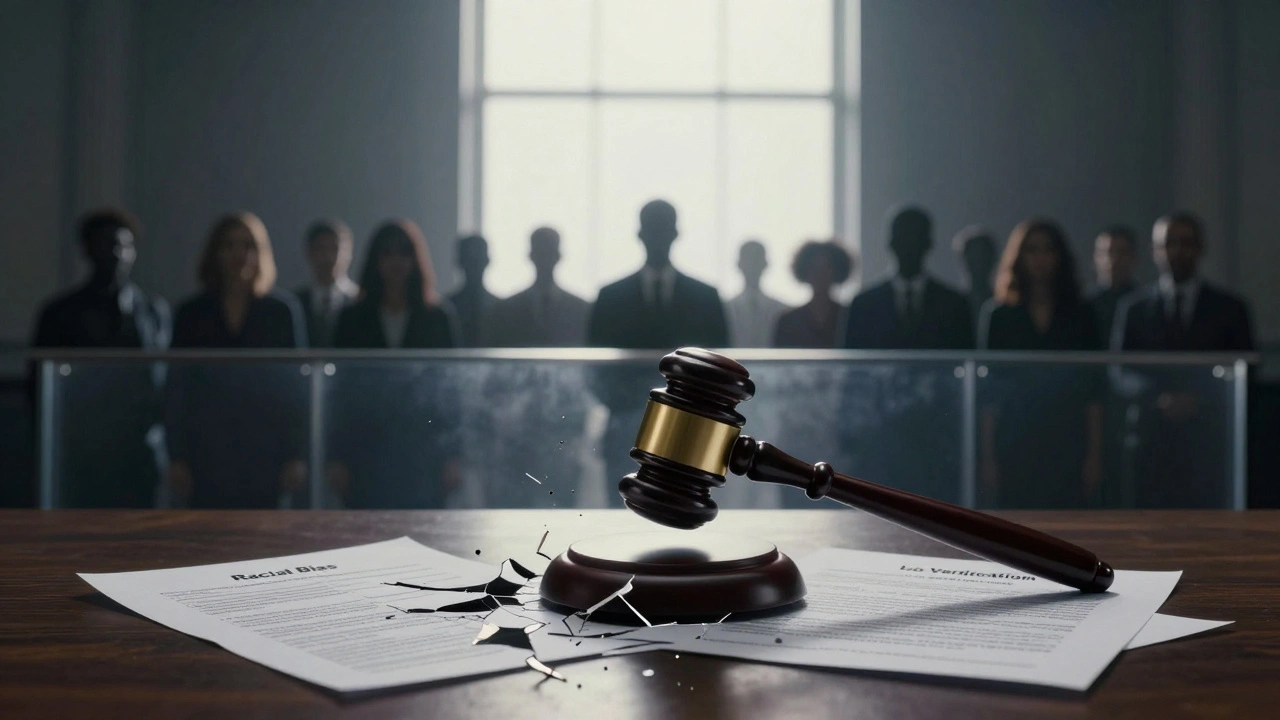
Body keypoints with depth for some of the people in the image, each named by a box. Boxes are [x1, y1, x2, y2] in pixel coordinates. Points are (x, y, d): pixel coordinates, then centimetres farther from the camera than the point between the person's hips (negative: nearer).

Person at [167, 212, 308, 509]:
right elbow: (179, 390, 8)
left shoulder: (283, 310, 4)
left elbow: (296, 384, 3)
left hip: (265, 452, -1)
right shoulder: (192, 314, 8)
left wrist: (295, 457, -2)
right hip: (208, 451, 1)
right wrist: (177, 459, 1)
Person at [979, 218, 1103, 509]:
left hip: (1067, 446, 1)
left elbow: (1094, 390, 5)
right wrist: (988, 458, -3)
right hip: (1015, 448, -1)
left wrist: (1094, 454, -2)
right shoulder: (999, 315, 5)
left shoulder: (1080, 314, 8)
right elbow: (989, 392, 2)